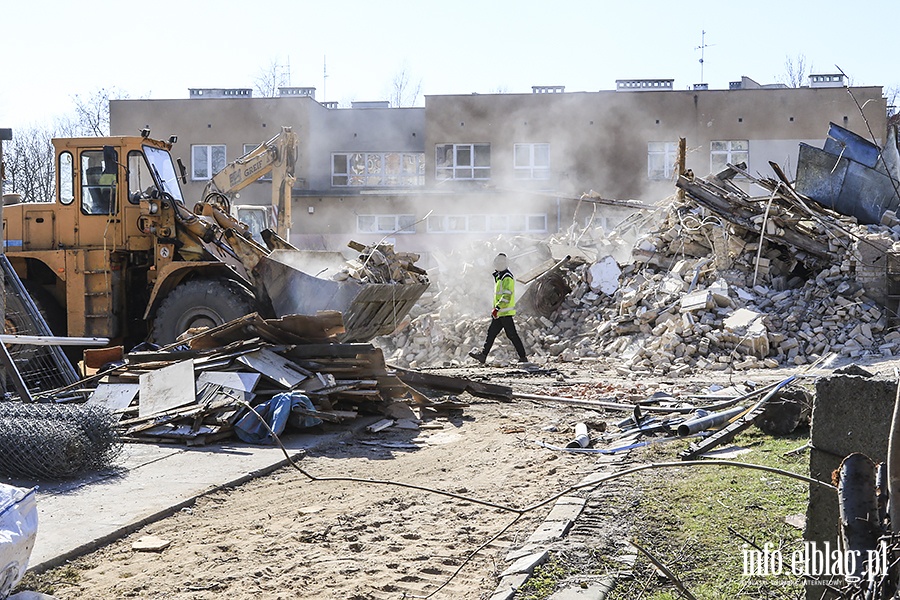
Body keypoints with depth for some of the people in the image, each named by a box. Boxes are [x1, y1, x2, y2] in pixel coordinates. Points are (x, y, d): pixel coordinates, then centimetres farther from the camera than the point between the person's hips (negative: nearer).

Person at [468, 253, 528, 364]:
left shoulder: (507, 278, -13)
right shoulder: (499, 277, 18)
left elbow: (507, 296, -23)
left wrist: (497, 308, -29)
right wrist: (495, 310, 26)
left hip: (506, 313, -10)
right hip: (499, 313, 10)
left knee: (511, 334, -6)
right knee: (491, 333, 7)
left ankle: (523, 357, -1)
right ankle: (483, 355, 8)